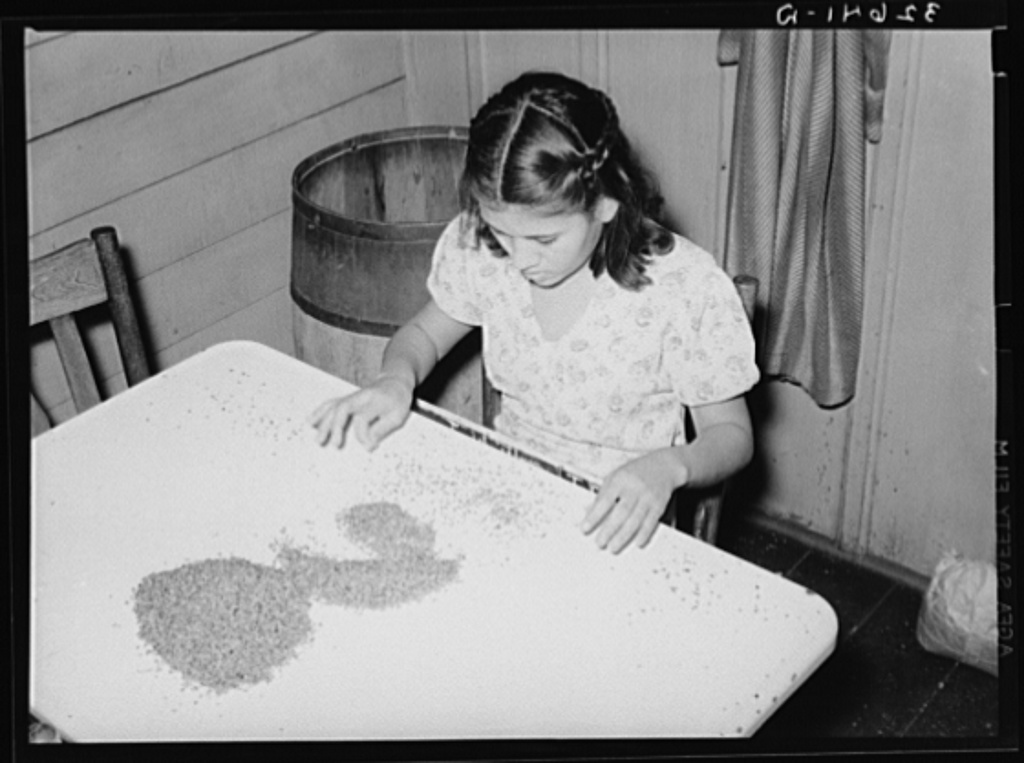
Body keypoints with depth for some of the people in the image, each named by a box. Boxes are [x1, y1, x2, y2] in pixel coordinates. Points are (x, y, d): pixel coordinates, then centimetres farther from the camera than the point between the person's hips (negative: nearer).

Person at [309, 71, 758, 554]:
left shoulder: (688, 290, -20)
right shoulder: (479, 244, -9)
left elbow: (731, 434, -8)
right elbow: (423, 334, 10)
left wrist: (668, 467, -31)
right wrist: (396, 379, -14)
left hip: (613, 523, -3)